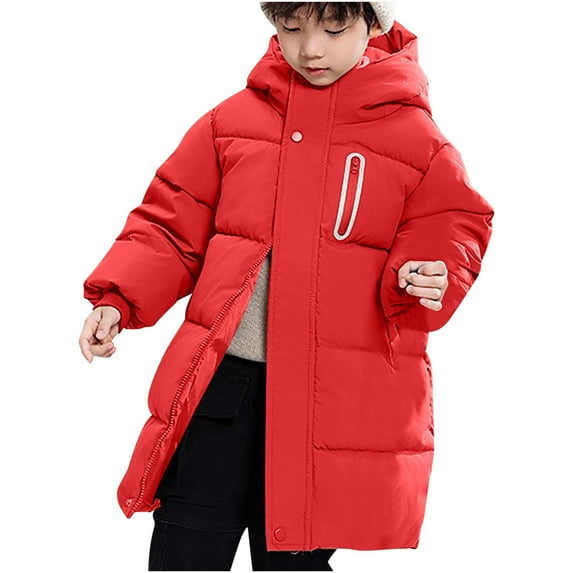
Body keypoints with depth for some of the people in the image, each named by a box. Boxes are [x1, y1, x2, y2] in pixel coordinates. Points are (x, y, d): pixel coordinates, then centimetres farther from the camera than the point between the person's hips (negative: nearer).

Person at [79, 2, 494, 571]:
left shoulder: (416, 139, 2)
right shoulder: (233, 120, 8)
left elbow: (451, 237, 4)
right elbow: (172, 226, 12)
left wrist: (423, 284, -18)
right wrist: (117, 299, -2)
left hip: (333, 396, -2)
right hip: (219, 380, 3)